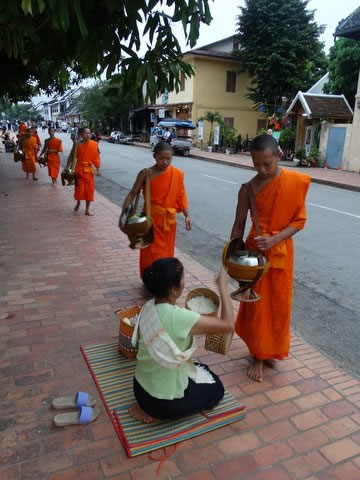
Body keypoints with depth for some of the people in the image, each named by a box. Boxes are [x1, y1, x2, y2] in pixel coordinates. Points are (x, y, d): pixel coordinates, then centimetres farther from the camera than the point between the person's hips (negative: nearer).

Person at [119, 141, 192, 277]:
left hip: (169, 220, 3)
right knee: (151, 254, 2)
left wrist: (187, 215, -4)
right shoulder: (146, 174, -10)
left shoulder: (177, 174, -3)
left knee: (166, 254, 14)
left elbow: (181, 195, 5)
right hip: (151, 219, -2)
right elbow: (132, 194, -7)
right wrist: (123, 214, -17)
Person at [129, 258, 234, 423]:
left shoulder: (148, 307, -9)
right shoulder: (178, 317, -32)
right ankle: (156, 413, 5)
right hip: (165, 402, -7)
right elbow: (228, 325, -23)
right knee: (216, 388, 20)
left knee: (200, 368, 29)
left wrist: (203, 326, 7)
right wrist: (223, 286, -15)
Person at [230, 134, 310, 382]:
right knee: (257, 305, 7)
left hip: (282, 253, 2)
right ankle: (258, 356, 26)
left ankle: (270, 350, 35)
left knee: (279, 304, 13)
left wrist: (274, 240, -21)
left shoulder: (297, 182, -9)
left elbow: (299, 220, -7)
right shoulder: (248, 189, -11)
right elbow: (239, 225, -5)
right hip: (255, 252, -1)